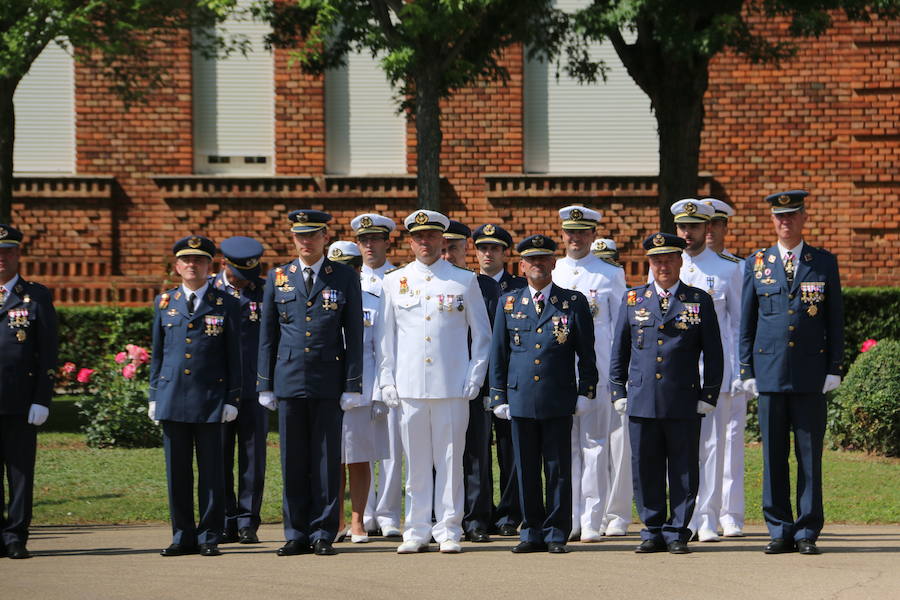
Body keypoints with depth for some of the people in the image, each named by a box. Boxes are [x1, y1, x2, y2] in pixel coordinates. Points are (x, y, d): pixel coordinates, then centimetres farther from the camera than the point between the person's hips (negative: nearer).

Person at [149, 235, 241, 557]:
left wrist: (232, 399, -3)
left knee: (211, 471, 0)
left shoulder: (225, 304, 4)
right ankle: (183, 536, 11)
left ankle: (209, 537, 6)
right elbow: (157, 353, 14)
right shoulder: (164, 303, 11)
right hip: (172, 398, 2)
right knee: (177, 471, 4)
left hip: (211, 399, -2)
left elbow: (234, 357, 3)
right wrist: (153, 396, 8)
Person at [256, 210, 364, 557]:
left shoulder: (345, 278, 4)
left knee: (327, 460, 0)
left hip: (329, 382, -2)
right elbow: (267, 335, 11)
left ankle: (323, 534, 6)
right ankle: (296, 534, 10)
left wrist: (353, 386, -4)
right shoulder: (278, 278, 9)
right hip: (289, 381, 2)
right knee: (293, 461, 4)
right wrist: (265, 385, 7)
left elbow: (354, 336, 2)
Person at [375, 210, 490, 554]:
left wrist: (474, 379, 1)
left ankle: (448, 531, 6)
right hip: (409, 387, 1)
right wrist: (387, 382, 5)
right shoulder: (394, 283, 10)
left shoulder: (464, 281, 6)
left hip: (452, 387, -1)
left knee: (450, 460, 0)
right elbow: (384, 336, 13)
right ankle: (417, 532, 8)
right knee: (416, 462, 3)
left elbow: (482, 335, 10)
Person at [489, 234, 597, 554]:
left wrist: (586, 393, 0)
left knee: (558, 469, 0)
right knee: (526, 470, 4)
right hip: (521, 399, 2)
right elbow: (498, 354, 12)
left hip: (559, 400, -2)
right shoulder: (509, 303, 10)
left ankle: (556, 533, 7)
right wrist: (499, 397, 7)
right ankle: (532, 532, 12)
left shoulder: (574, 302, 5)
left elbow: (586, 353, 6)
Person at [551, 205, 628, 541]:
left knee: (595, 444, -7)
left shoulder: (610, 275, 6)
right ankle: (569, 520, 6)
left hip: (597, 371, -3)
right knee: (565, 446, 2)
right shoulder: (549, 275, 13)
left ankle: (593, 522, -7)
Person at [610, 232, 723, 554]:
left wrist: (709, 395, 0)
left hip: (684, 403, -2)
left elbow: (713, 354, 6)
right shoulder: (633, 299, 11)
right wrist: (619, 391, 8)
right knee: (646, 469, 3)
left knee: (683, 471, 1)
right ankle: (653, 531, 12)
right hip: (642, 401, 2)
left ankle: (678, 532, 8)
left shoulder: (700, 301, 6)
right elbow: (619, 349, 14)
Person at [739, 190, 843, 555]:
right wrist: (748, 371, 4)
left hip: (810, 375, -1)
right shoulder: (756, 264, 9)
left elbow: (835, 320, 7)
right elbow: (746, 323, 11)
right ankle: (780, 531, 7)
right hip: (770, 372, 1)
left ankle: (807, 532, 5)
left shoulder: (824, 263, 7)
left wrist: (833, 370, -1)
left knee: (810, 455, 0)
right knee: (774, 456, 2)